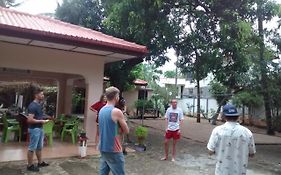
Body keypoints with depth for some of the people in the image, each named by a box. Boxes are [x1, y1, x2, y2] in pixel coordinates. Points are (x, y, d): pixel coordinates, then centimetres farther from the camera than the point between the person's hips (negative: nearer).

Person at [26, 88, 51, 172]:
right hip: (34, 129, -10)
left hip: (40, 128, 10)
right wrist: (41, 121, -19)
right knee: (32, 148, 2)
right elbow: (30, 120, -24)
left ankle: (40, 162, 31)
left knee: (39, 147, 18)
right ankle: (30, 165, 13)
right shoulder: (32, 106, -19)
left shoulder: (39, 105, 10)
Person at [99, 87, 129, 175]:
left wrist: (117, 129, 4)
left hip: (103, 148, 8)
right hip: (113, 150, -8)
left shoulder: (102, 110, 8)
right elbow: (126, 131, -8)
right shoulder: (117, 111, -16)